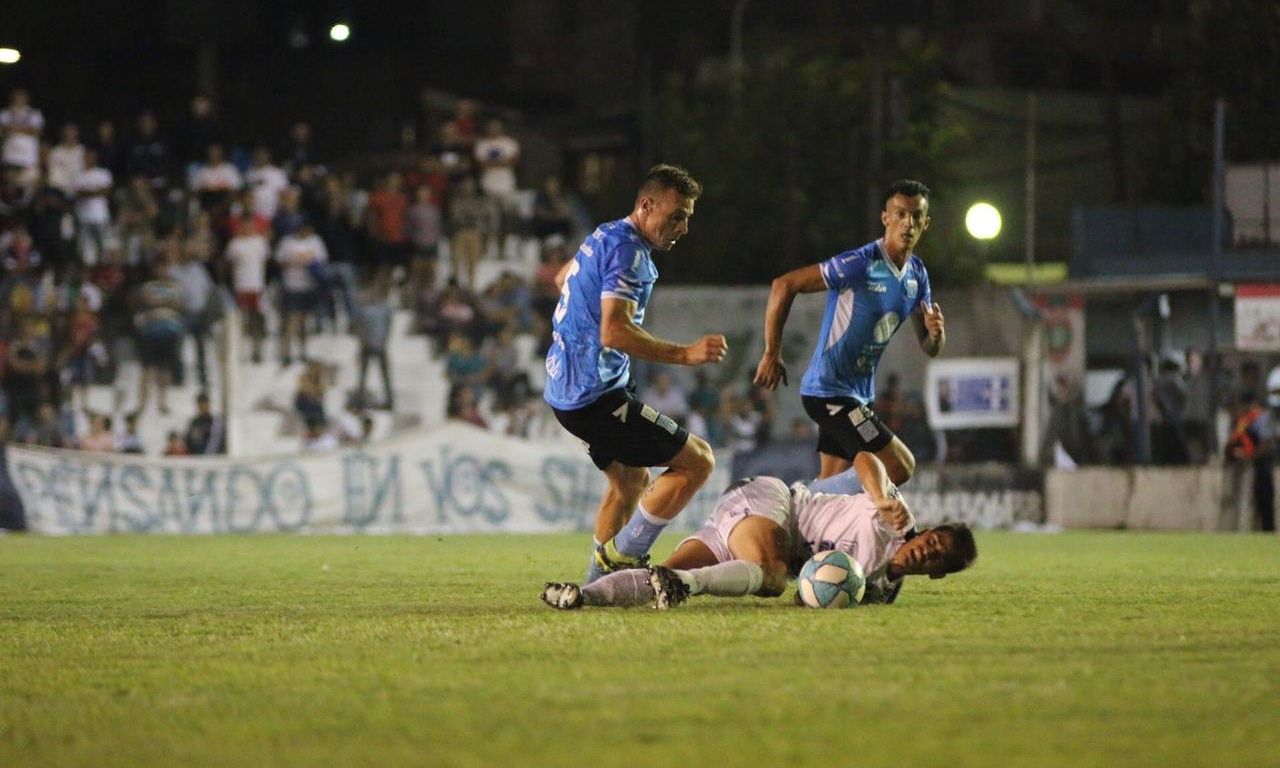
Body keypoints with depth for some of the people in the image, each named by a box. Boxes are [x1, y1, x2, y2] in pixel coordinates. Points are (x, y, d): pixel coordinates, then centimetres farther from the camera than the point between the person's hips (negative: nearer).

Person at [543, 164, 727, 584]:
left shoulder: (604, 236, 14)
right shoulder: (629, 250, -17)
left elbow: (563, 278, 34)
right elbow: (615, 332, -28)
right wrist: (685, 354, -32)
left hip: (565, 388, 11)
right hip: (597, 395, -11)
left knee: (631, 480, 26)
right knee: (697, 461, -9)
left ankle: (598, 581, 27)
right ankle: (620, 556, -3)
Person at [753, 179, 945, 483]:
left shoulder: (917, 275, 7)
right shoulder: (860, 264, -19)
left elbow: (929, 348, 14)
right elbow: (784, 285, -18)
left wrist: (936, 334, -11)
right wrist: (772, 355, -16)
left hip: (858, 394, 9)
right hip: (830, 391, -9)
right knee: (900, 467, -12)